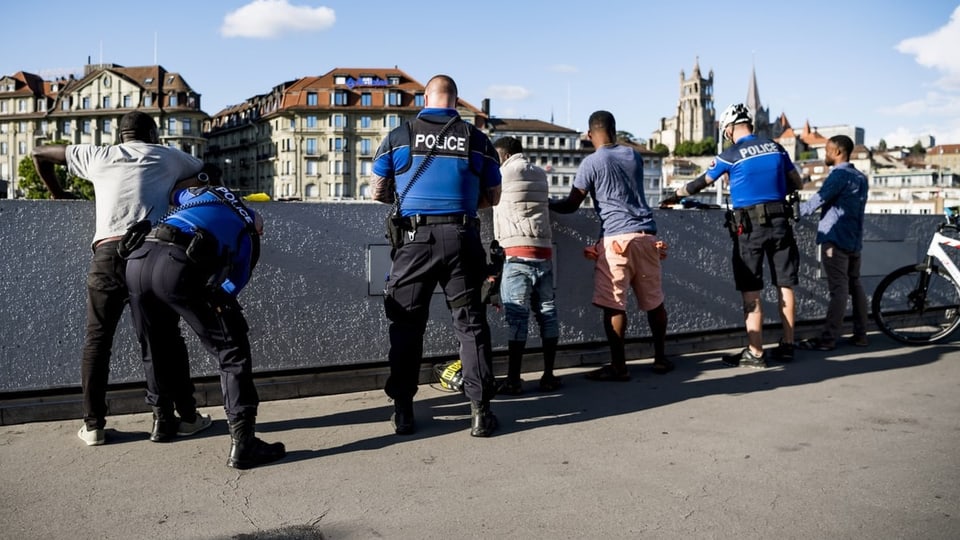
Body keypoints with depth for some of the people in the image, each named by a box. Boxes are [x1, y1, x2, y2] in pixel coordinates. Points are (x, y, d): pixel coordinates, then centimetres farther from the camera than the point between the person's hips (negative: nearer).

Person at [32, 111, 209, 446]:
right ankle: (187, 416, 15)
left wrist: (57, 194, 41)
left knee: (97, 340, 11)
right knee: (167, 337, 10)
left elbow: (39, 153, 31)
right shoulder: (167, 157, 18)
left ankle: (93, 425, 12)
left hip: (107, 255, 1)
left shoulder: (97, 156, 21)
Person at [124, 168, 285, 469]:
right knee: (232, 350, 3)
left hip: (136, 259, 5)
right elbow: (234, 284, 20)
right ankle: (242, 443, -5)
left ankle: (163, 420, 42)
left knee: (155, 349, 26)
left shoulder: (201, 191, 35)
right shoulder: (248, 232, 25)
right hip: (179, 267, -5)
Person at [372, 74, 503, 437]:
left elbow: (378, 193, 10)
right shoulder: (477, 139, 6)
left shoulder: (398, 137, 5)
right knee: (470, 323, 7)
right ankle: (480, 410, 7)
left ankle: (403, 410, 12)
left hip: (415, 239, 0)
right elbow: (492, 197, 12)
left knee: (407, 325, 9)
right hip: (462, 238, 1)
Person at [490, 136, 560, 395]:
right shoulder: (540, 174, 19)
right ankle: (548, 376, 10)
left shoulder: (505, 173, 3)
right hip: (544, 252, 6)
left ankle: (513, 380, -6)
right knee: (547, 312, 7)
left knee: (517, 316, -6)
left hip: (518, 253, -6)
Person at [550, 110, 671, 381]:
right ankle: (660, 358, 24)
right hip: (646, 234, 6)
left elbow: (571, 205, 1)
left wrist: (548, 203, 18)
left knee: (614, 304, -3)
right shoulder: (634, 155, 16)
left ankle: (619, 366, -1)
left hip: (617, 238, -6)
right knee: (654, 300, 13)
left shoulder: (591, 162, -1)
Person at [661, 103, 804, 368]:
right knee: (785, 285, 10)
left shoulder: (731, 154, -5)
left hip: (750, 226, -5)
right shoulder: (776, 148, 8)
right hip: (780, 221, 5)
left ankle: (755, 353, -1)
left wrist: (675, 195, 22)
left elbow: (702, 182, 7)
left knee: (751, 292, -1)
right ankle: (787, 345, 18)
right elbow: (797, 183, 15)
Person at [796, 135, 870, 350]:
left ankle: (828, 339, -9)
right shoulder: (861, 177, 17)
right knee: (855, 286, 12)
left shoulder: (840, 175, -12)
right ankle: (860, 334, 16)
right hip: (854, 240, 9)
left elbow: (818, 200, -17)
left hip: (835, 239, -9)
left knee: (838, 289, -11)